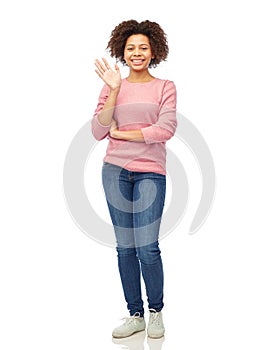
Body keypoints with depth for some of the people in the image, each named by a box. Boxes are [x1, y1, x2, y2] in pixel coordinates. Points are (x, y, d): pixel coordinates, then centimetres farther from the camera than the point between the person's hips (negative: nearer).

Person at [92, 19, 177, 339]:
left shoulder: (165, 87, 5)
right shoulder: (111, 87, 9)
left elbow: (166, 130, -9)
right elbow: (98, 132, -1)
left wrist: (121, 133, -4)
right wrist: (114, 91, -9)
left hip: (150, 173, -2)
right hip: (115, 170, 2)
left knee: (147, 247, -8)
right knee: (125, 247, 6)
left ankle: (156, 311, 16)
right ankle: (135, 315, 21)